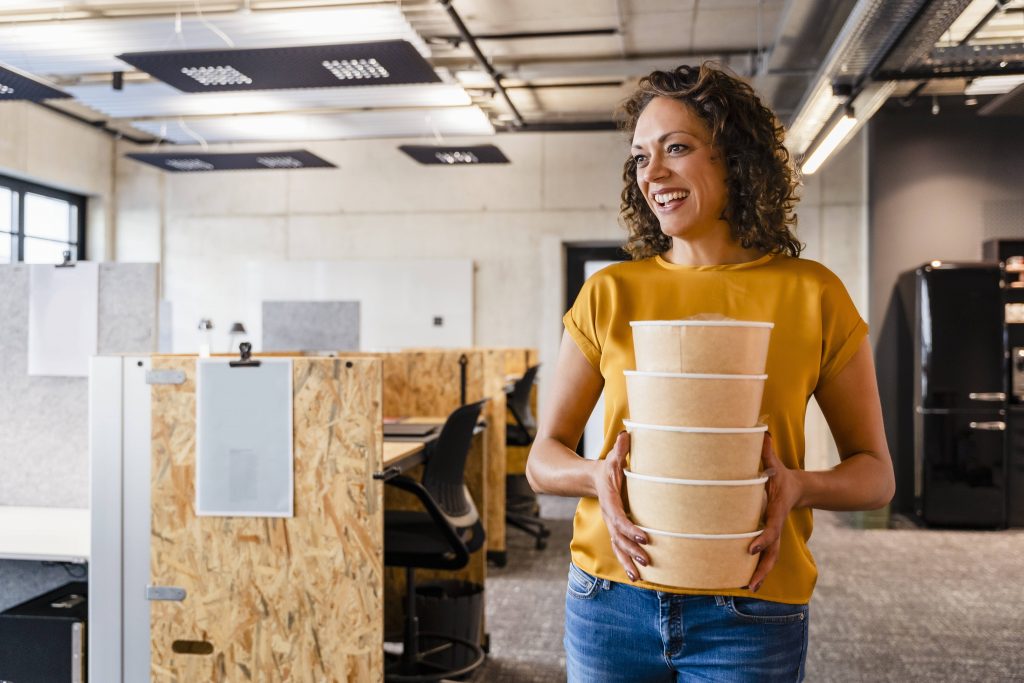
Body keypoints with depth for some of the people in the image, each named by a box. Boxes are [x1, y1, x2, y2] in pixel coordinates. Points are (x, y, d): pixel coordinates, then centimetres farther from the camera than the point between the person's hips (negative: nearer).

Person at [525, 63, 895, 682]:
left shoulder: (812, 295, -3)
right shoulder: (609, 295, 0)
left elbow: (876, 474, 3)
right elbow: (544, 458, 3)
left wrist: (798, 486, -17)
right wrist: (598, 477, -18)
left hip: (749, 614, -1)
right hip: (612, 599, 2)